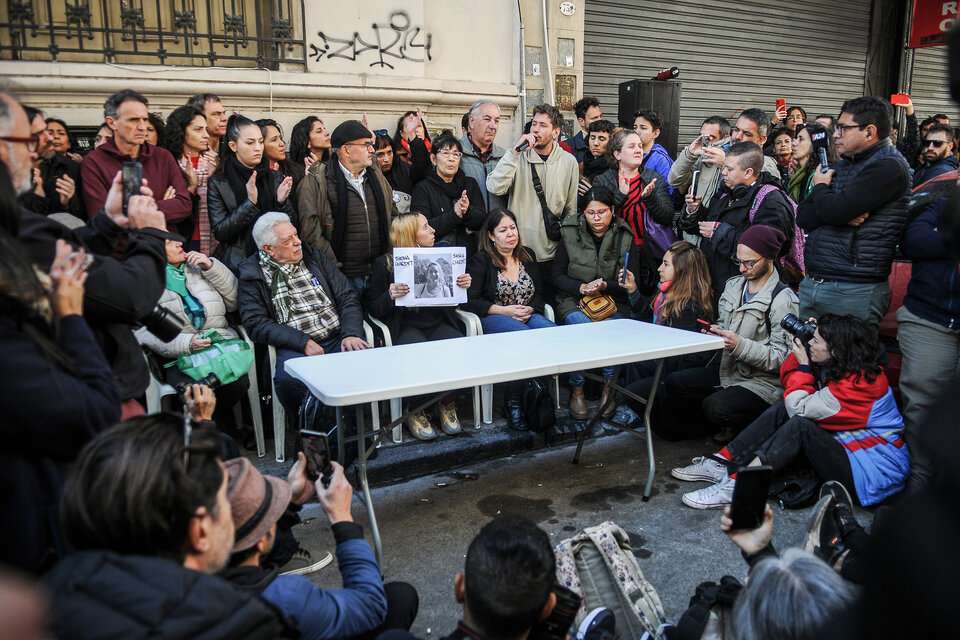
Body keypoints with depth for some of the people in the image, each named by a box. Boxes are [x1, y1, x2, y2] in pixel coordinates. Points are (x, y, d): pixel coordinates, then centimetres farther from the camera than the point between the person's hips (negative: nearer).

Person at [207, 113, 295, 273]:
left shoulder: (275, 178, 5)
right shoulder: (217, 183, -2)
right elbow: (219, 232, -9)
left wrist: (281, 202, -13)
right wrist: (250, 203, -17)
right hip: (237, 265, -2)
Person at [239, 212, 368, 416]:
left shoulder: (315, 258, 16)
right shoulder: (253, 276, 7)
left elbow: (348, 298, 12)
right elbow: (256, 324, -4)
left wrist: (351, 334, -6)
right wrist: (303, 342, -14)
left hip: (338, 339, 3)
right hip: (294, 347, -2)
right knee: (289, 378, -35)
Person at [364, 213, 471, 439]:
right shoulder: (385, 264, 2)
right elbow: (372, 308, 1)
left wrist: (462, 286, 1)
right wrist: (390, 296, -20)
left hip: (439, 324, 4)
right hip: (406, 327, -3)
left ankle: (448, 404, -3)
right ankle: (416, 411, -10)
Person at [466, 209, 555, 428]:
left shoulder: (528, 256, 18)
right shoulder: (481, 260, 3)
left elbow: (539, 294, 18)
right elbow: (470, 300, -6)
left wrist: (531, 309, -5)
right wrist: (504, 311, -14)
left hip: (528, 315, 4)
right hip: (492, 318, -4)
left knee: (553, 331, -30)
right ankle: (513, 403, -26)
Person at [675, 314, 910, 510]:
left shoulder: (859, 383, -24)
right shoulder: (846, 369, 3)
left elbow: (798, 407, -23)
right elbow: (788, 380, 12)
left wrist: (803, 365, -11)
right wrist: (803, 347, -1)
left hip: (871, 473, -9)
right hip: (848, 447, 9)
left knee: (800, 425, -28)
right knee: (782, 411, -6)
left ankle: (736, 487, -28)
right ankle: (721, 463, -10)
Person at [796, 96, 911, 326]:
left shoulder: (888, 167, -9)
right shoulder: (845, 164, 17)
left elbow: (834, 211, -21)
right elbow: (803, 217, 8)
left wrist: (821, 187, 0)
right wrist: (843, 215, -11)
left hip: (853, 290, -7)